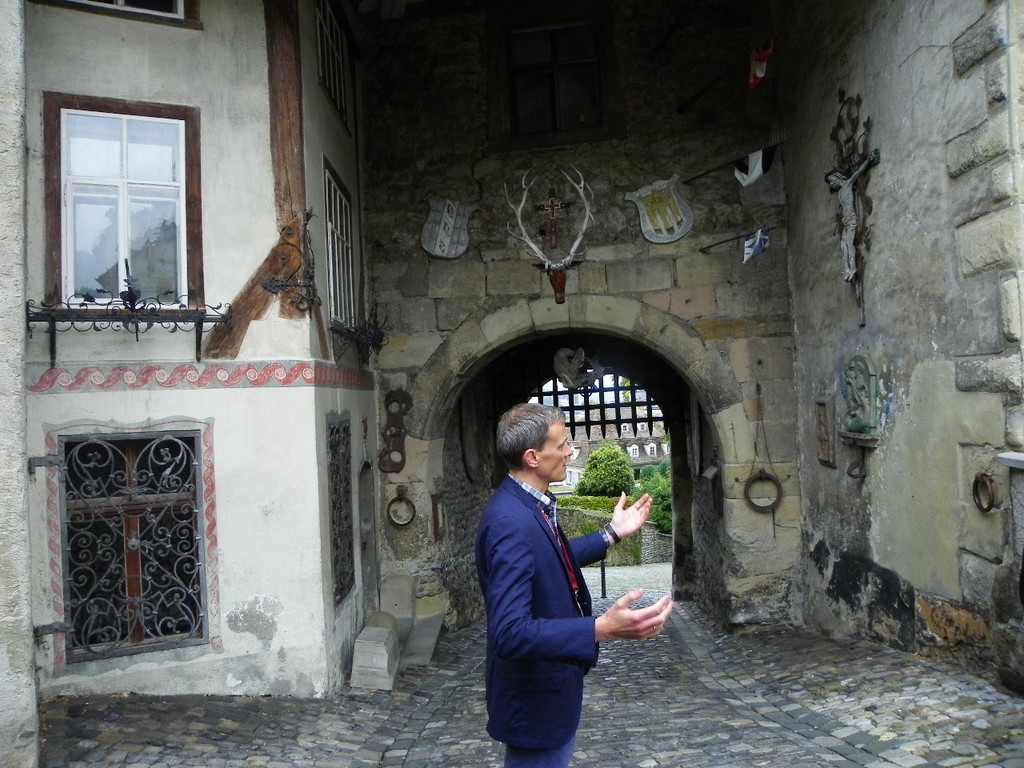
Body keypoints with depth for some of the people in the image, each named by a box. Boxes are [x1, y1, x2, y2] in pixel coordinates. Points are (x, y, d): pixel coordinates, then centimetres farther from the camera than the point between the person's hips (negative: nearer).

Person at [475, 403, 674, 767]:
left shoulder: (529, 505, 0)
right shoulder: (510, 522, -32)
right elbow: (510, 633, -37)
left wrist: (612, 533, 15)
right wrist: (604, 627, -45)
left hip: (551, 682, 10)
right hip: (535, 697, -10)